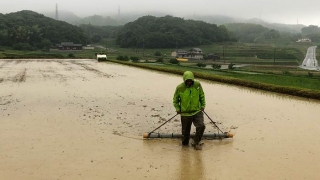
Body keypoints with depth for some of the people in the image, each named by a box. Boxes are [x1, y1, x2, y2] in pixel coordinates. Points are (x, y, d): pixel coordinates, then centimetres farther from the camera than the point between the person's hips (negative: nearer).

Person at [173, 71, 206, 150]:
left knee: (201, 126, -16)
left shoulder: (198, 85, -6)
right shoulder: (180, 87, -11)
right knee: (185, 130, 8)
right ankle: (185, 144, 35)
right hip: (185, 113, -1)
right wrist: (177, 108, -4)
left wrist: (203, 105, 8)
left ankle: (196, 143, 5)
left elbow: (202, 96, 11)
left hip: (197, 111, 1)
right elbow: (175, 99, 5)